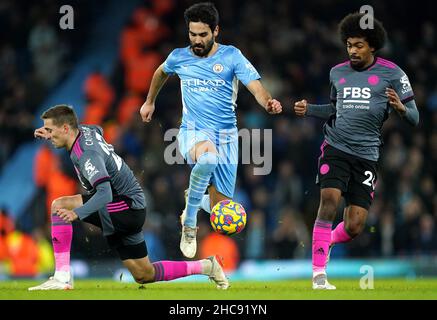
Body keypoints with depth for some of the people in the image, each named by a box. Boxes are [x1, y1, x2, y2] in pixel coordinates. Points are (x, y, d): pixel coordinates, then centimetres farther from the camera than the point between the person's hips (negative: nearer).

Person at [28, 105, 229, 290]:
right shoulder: (85, 131, 3)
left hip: (126, 206, -10)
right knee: (144, 275, 14)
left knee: (60, 206, -19)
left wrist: (77, 213, -48)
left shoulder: (87, 153, -23)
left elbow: (105, 194, -34)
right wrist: (51, 134, 23)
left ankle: (62, 277, -21)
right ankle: (204, 267, 23)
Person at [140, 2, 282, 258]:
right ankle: (190, 221, -19)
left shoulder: (231, 56, -5)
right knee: (208, 157, -40)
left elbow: (256, 86, -17)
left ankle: (195, 200, 40)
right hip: (193, 132, -1)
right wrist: (150, 101, 36)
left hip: (226, 136, 1)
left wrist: (268, 103, -39)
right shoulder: (179, 57, 1)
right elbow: (162, 72, 25)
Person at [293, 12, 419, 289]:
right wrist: (308, 109, 10)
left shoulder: (391, 74, -1)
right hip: (336, 148, 1)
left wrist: (401, 108, -24)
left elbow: (414, 118, -2)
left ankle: (326, 243, 32)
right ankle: (319, 274, -19)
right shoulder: (337, 73, 9)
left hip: (366, 155, -1)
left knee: (355, 226, -4)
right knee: (330, 199, -23)